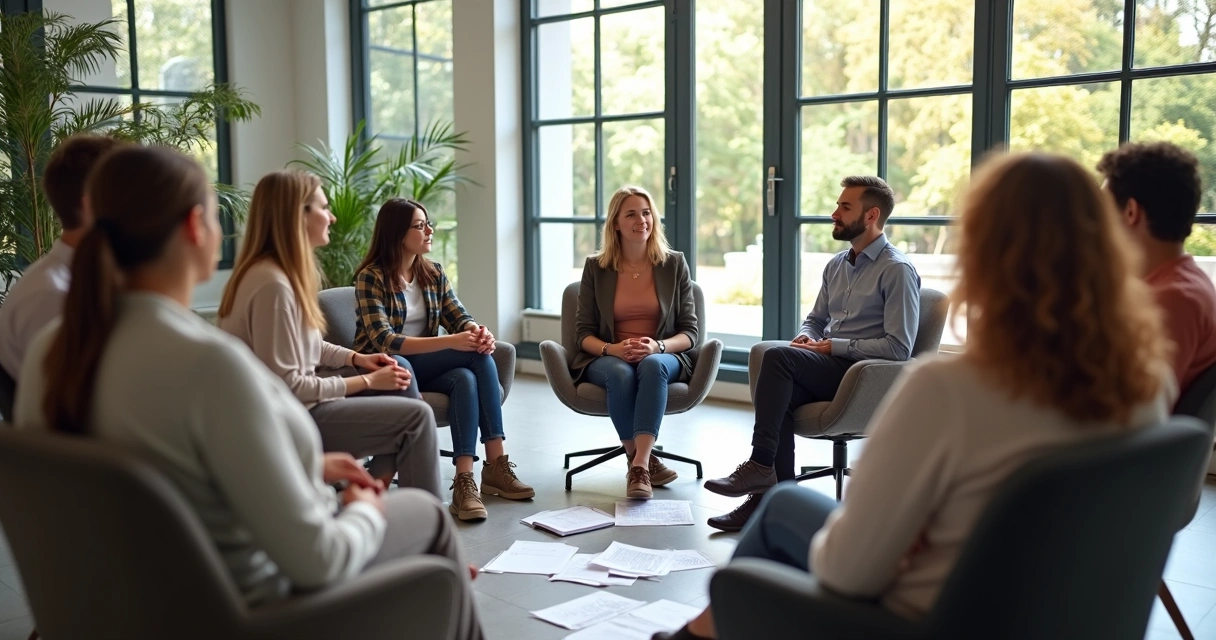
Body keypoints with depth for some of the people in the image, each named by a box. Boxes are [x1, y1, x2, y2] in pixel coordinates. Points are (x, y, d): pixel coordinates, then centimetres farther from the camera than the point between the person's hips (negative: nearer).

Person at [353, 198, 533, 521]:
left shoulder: (433, 273, 8)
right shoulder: (371, 277, -11)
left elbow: (460, 318, 2)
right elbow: (384, 342, -22)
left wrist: (478, 331, -24)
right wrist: (451, 342, -32)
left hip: (427, 367, 5)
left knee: (466, 378, -30)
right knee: (475, 357, -26)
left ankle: (464, 480, -34)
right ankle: (495, 464, -25)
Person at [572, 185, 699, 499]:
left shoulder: (674, 264, 6)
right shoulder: (596, 267, 5)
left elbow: (689, 333, 4)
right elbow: (584, 334, 4)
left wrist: (657, 346, -18)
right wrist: (611, 349, -18)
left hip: (662, 358, 0)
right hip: (607, 359, 0)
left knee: (652, 365, -37)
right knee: (621, 373, -36)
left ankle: (639, 466, -42)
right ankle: (645, 462, -22)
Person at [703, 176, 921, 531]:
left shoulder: (897, 270, -7)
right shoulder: (836, 265, 17)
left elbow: (898, 348, -14)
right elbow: (815, 319, 28)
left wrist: (832, 346, -14)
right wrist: (806, 336, 3)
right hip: (830, 368, 6)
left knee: (778, 356, -27)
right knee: (781, 395, -27)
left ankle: (760, 465, -26)